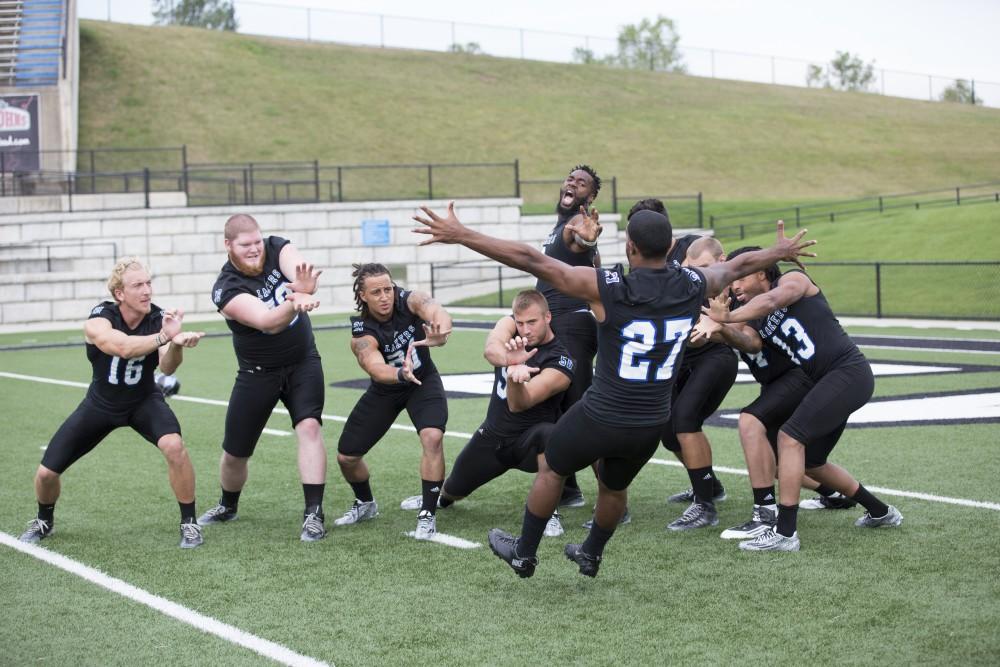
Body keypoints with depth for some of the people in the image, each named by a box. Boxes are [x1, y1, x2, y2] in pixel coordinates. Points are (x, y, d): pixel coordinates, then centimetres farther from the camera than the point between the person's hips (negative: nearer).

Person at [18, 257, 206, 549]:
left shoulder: (159, 319, -22)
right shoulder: (99, 320, -27)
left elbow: (167, 367, -38)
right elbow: (123, 347, -48)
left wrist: (175, 343, -59)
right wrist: (165, 337, -62)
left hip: (143, 401, 0)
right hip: (100, 404, 0)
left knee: (173, 445, -31)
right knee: (47, 472, -2)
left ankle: (189, 522, -11)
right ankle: (44, 521, 33)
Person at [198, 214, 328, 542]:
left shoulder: (277, 248, -13)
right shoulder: (226, 290, -23)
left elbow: (303, 272, -35)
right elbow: (266, 322, -39)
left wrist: (304, 289, -60)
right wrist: (295, 305, -60)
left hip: (303, 363, 1)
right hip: (258, 373, -1)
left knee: (309, 427, -22)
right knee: (235, 452, 9)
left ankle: (314, 514, -18)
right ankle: (228, 506, 39)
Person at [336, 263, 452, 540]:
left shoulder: (411, 300, -26)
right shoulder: (362, 333, -27)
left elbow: (436, 311, -48)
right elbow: (376, 369, -45)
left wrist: (440, 330, -73)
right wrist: (402, 374, -67)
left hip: (424, 382, -1)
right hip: (385, 390, 1)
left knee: (432, 437, -29)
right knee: (346, 456, 3)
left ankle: (428, 515, -15)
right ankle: (365, 504, 35)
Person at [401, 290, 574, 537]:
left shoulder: (560, 362, -24)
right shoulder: (509, 324, -9)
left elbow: (519, 404, -33)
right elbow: (491, 349, -34)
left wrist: (515, 378, -56)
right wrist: (509, 361, -58)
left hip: (528, 442, -5)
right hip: (492, 434, 5)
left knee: (548, 435, -40)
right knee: (453, 490, 18)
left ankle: (550, 512, -20)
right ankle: (440, 498, 59)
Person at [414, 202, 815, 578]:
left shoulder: (607, 288, -21)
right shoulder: (694, 287, -7)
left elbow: (530, 260, -20)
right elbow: (739, 266, 15)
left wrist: (459, 235, -17)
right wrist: (781, 252, 36)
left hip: (601, 418, -4)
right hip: (651, 425, 4)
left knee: (553, 470, 25)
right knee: (614, 487, 31)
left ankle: (524, 554, 39)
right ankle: (591, 555, 52)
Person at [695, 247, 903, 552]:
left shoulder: (793, 280, -3)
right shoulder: (752, 317, 14)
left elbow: (771, 301, -25)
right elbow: (751, 343, -9)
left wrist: (729, 318, -32)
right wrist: (722, 328, -28)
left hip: (849, 371, -10)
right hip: (827, 382, 10)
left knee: (790, 437, -20)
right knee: (810, 462, 17)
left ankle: (785, 533, -19)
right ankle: (880, 512, 34)